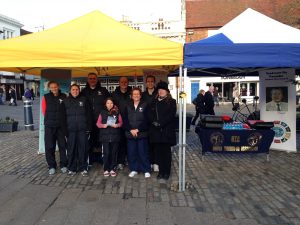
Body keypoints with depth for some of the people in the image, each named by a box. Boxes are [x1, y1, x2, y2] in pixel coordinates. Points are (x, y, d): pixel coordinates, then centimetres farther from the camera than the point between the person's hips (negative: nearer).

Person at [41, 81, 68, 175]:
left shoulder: (64, 97, 3)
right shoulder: (46, 97, 2)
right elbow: (44, 111, 6)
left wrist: (61, 119, 1)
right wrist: (50, 120, 5)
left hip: (61, 125, 0)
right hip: (49, 126, 0)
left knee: (63, 146, 3)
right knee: (49, 146, 2)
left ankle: (63, 165, 15)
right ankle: (51, 166, 13)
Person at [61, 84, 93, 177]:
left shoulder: (84, 100, 6)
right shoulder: (66, 101, 8)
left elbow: (89, 115, 4)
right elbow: (63, 117, 7)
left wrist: (89, 127, -3)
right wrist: (65, 130, -1)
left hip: (82, 129, -1)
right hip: (71, 130, 1)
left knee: (83, 149, 2)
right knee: (71, 149, 3)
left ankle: (83, 168, 12)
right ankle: (71, 168, 15)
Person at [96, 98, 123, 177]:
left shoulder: (117, 112, 7)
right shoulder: (102, 113, 7)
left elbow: (121, 122, 6)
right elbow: (98, 123, 5)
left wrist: (117, 125, -13)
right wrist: (103, 125, -14)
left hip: (115, 136, 1)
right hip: (105, 136, -1)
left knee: (114, 153, 4)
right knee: (106, 153, -3)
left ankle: (112, 169, 16)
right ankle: (106, 169, 10)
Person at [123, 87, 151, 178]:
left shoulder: (144, 105, 0)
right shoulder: (128, 106, 10)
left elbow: (146, 120, -7)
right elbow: (125, 120, 4)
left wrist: (137, 130, -12)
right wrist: (131, 130, -9)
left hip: (142, 133, -3)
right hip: (130, 133, 3)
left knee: (143, 152, 0)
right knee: (131, 152, 6)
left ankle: (146, 170, 11)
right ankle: (133, 169, 20)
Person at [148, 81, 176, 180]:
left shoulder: (171, 102, 2)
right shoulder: (154, 102, 15)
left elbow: (171, 115, -10)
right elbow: (149, 114, 6)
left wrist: (160, 123, -17)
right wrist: (154, 122, -12)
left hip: (167, 131, -4)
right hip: (156, 131, 4)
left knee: (166, 151, 2)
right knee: (158, 151, 7)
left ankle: (167, 172, 11)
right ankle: (161, 171, 17)